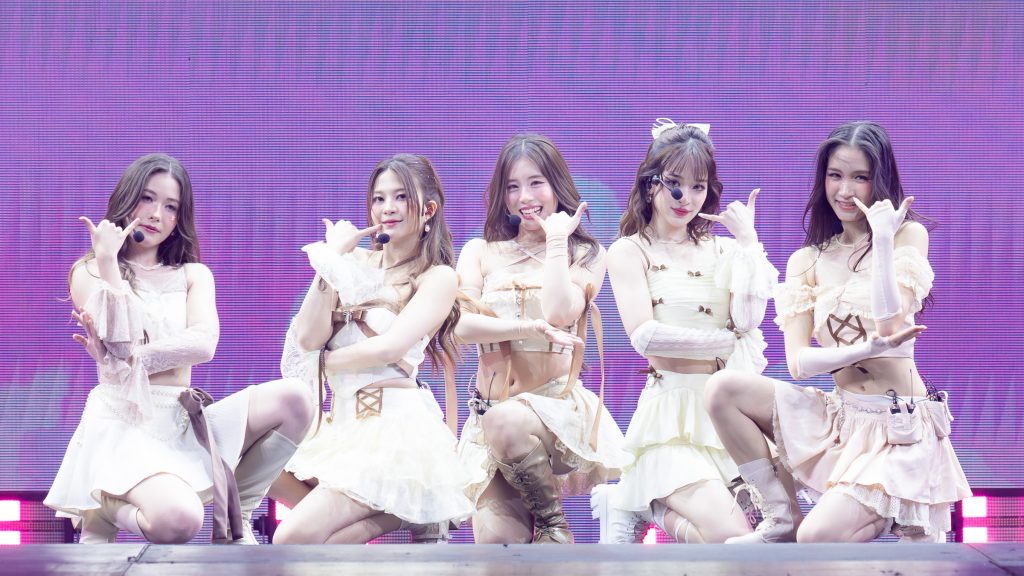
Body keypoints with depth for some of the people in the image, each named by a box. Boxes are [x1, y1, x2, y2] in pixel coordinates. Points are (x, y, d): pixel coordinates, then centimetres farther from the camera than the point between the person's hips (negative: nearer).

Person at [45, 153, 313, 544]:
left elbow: (203, 345, -4)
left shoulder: (193, 276, 16)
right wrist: (108, 264, -11)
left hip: (183, 419, 5)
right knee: (177, 521, -35)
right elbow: (122, 345, -10)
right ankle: (104, 509, 0)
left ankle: (234, 518, -4)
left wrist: (129, 358, -14)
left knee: (292, 398, -20)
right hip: (123, 422, -5)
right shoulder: (88, 273, 7)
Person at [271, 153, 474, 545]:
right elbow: (308, 337, 1)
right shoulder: (357, 262, 13)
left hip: (395, 426, -8)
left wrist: (325, 359, -1)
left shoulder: (437, 278, -1)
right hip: (340, 424, 8)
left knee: (295, 539, -23)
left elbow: (389, 348, -14)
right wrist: (331, 258, -2)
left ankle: (410, 517, -1)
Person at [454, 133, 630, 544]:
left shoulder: (584, 254, 8)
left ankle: (552, 521, -14)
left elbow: (560, 315, -12)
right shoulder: (480, 252, 12)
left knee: (504, 420, -38)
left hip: (556, 400, -1)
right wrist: (529, 328, -16)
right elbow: (463, 326, -4)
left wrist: (556, 240, -4)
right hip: (490, 410, 1)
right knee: (496, 539, -25)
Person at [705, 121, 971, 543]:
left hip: (897, 423, -5)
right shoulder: (807, 262, 8)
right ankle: (782, 519, -4)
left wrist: (882, 238, -18)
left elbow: (890, 324, -17)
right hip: (837, 417, 5)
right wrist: (865, 350, -19)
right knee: (722, 389, -16)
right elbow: (798, 362, -3)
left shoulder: (908, 235, -1)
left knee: (819, 537, -23)